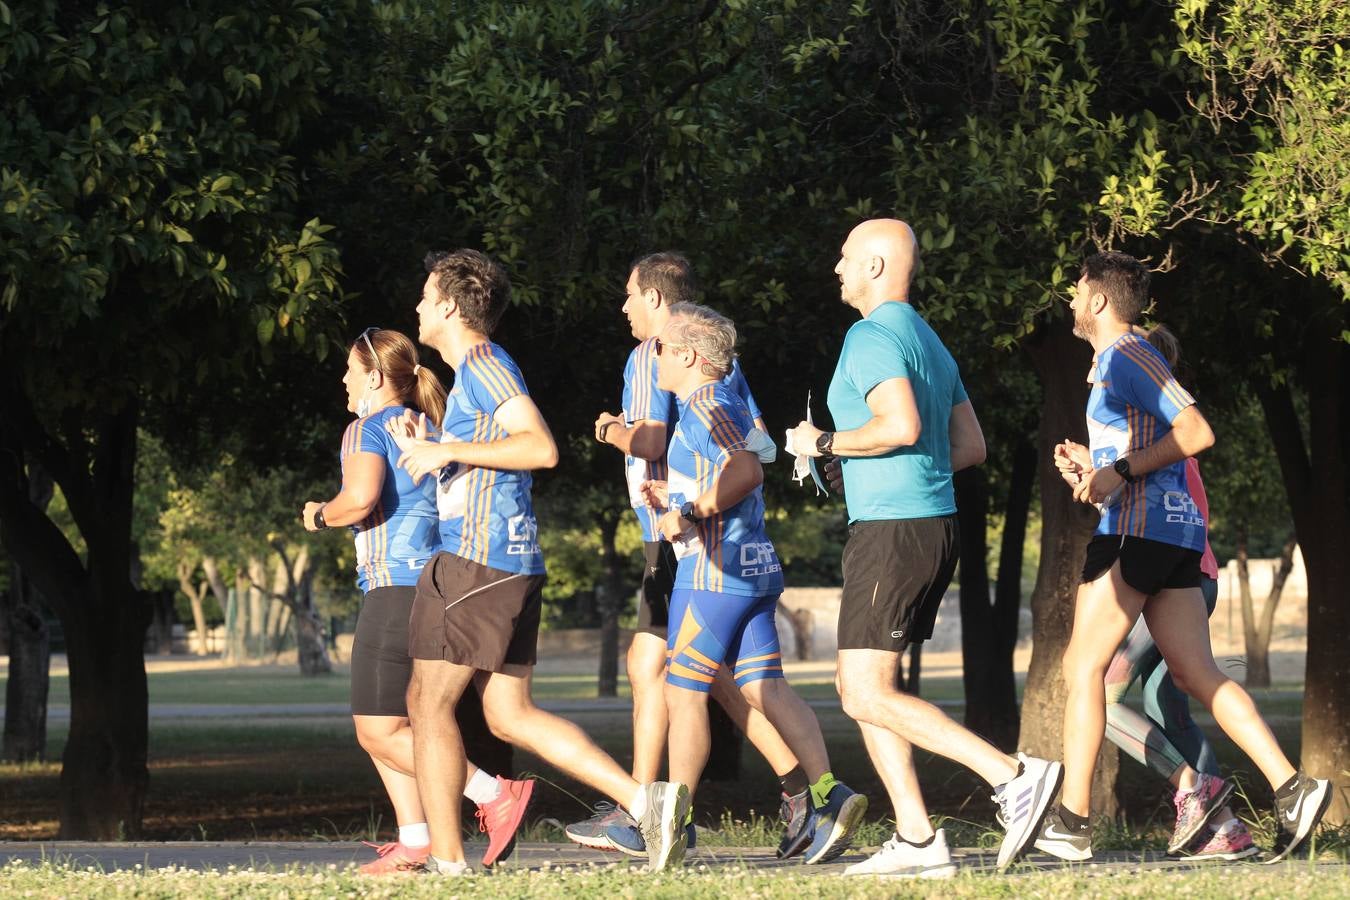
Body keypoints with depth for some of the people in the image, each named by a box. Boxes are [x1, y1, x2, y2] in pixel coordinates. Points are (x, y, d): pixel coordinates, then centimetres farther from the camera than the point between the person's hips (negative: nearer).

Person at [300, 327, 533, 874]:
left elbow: (359, 498, -25)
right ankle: (414, 840, 8)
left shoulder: (368, 429, -7)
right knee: (377, 729, 13)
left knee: (381, 731, -8)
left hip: (397, 586, -9)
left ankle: (495, 795, -15)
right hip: (430, 580, 9)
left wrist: (322, 516, -4)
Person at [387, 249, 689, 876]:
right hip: (510, 563, 10)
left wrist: (449, 450, -18)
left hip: (480, 559, -10)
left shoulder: (484, 365, -7)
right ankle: (644, 800, -4)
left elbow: (541, 448, -21)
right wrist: (424, 447, 21)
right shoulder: (473, 374, 23)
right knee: (509, 714, 6)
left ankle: (445, 859, -4)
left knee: (429, 702, -3)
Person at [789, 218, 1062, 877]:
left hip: (892, 529, -10)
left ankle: (1013, 775, -18)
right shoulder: (930, 342, 20)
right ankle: (915, 840, 5)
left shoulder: (873, 336, -11)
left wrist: (827, 443, -12)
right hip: (936, 523, 10)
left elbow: (902, 424, -26)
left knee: (867, 696, -11)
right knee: (862, 688, 12)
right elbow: (971, 446, 21)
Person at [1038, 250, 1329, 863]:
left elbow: (1196, 433, -17)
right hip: (1176, 530, 10)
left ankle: (1071, 820, -3)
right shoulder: (1111, 363, 23)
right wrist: (1092, 466, 18)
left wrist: (1121, 472, -19)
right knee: (1197, 675, 2)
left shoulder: (1127, 357, -8)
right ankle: (1291, 787, -11)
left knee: (1084, 666, -3)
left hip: (1138, 530, -10)